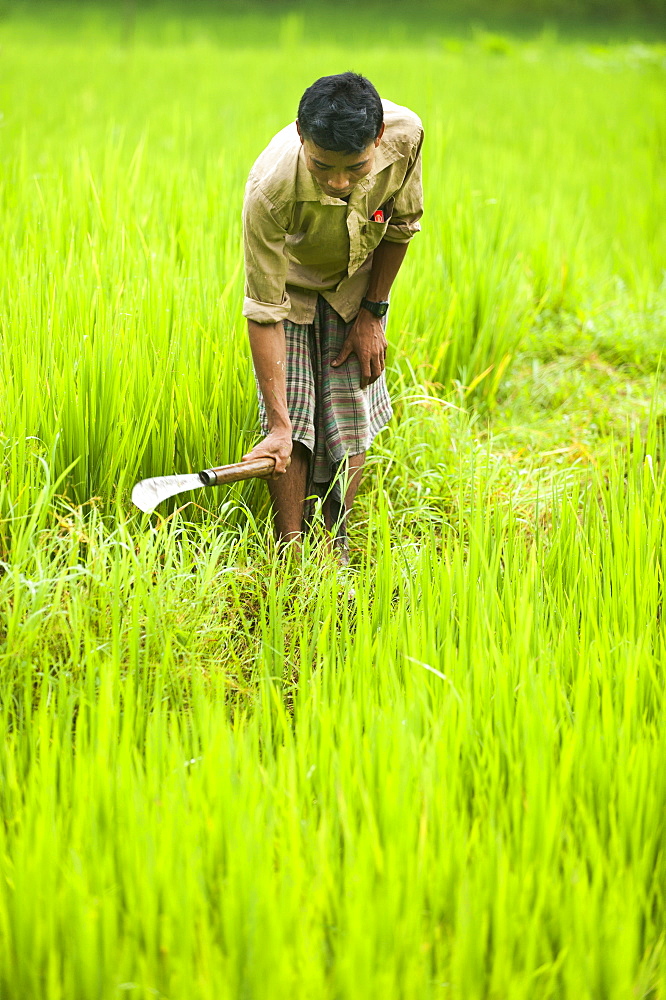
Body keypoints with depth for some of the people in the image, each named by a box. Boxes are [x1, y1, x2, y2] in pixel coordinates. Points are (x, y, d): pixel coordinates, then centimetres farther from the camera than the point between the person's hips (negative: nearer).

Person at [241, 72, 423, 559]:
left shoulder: (406, 133, -33)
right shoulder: (271, 191, -41)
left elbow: (401, 224, -11)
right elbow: (264, 312, -35)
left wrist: (372, 313, -7)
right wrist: (278, 424, -36)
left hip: (357, 282, 2)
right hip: (291, 285, -2)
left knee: (350, 422, -3)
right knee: (293, 416, -13)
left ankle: (336, 556, 9)